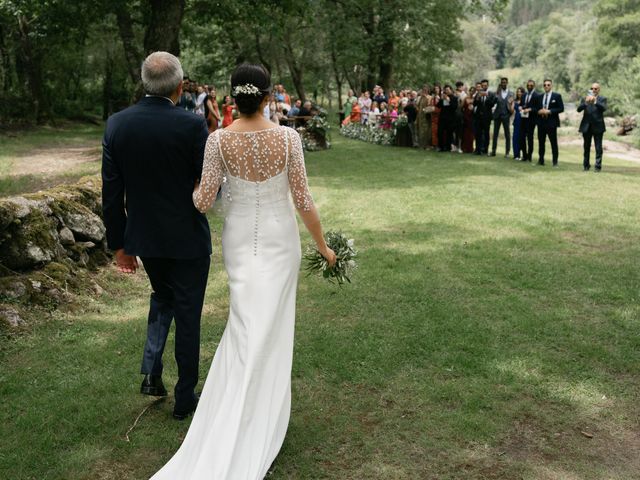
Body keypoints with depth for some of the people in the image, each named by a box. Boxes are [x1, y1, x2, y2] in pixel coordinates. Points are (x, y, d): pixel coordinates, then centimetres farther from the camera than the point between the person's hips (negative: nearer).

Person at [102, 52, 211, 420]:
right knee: (187, 314, 11)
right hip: (187, 238, -4)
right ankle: (185, 397, 22)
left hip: (143, 237, 4)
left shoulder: (117, 124, -5)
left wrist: (119, 244, 8)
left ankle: (152, 371, 17)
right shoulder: (192, 125, -18)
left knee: (162, 297, 29)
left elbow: (111, 194, -2)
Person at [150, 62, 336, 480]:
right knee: (273, 324, 14)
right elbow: (302, 200, -10)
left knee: (246, 322, 15)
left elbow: (204, 201, -11)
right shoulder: (288, 137, -13)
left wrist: (192, 191, 14)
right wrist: (323, 245, 2)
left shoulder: (219, 140, -13)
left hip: (240, 238, 1)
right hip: (280, 238, -1)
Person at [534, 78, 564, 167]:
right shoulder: (540, 97, 14)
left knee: (554, 142, -1)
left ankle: (555, 161, 3)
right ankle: (541, 160, 14)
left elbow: (561, 108, -6)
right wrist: (539, 111, -7)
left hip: (551, 123, -4)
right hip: (541, 122, 4)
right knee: (541, 142, 7)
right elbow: (536, 108, 17)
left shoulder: (557, 96, 0)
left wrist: (549, 111, -15)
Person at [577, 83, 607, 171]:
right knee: (586, 147, 9)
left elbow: (604, 108, -15)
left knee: (598, 148, -4)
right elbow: (579, 109, -3)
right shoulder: (585, 99, 11)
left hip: (598, 126, -3)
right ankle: (586, 165, 17)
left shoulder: (602, 99, 4)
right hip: (587, 127, 3)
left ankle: (598, 166, -1)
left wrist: (595, 101, -27)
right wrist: (585, 102, -21)